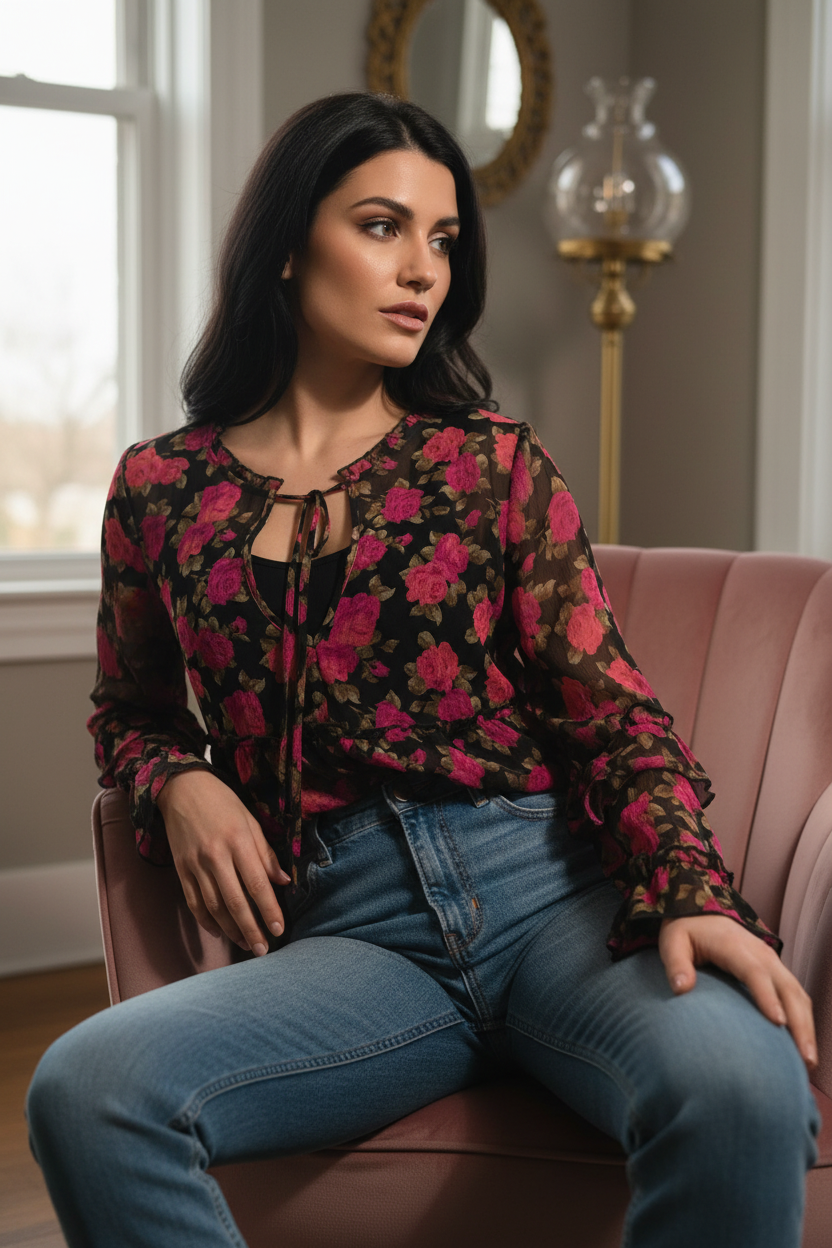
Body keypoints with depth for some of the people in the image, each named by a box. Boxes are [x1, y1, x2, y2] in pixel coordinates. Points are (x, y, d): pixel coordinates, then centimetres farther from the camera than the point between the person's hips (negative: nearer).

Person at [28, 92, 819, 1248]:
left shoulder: (494, 461, 10)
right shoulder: (162, 489, 13)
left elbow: (612, 709, 4)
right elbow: (129, 712, 27)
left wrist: (692, 892, -16)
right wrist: (180, 784, 2)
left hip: (549, 888, -1)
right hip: (346, 933, 1)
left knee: (740, 1083, -34)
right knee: (84, 1088, -29)